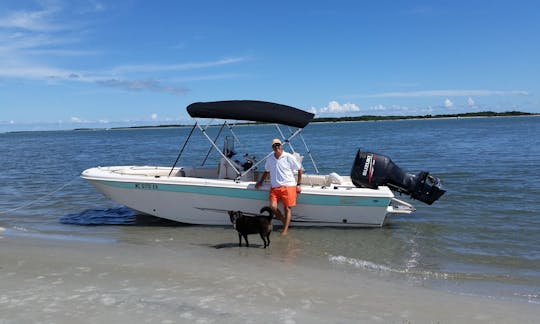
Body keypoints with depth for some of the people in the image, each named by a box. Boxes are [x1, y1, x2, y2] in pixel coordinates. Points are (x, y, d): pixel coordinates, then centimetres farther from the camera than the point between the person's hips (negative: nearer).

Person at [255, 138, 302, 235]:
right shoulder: (270, 159, 10)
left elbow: (299, 169, 2)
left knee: (287, 208, -3)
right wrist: (260, 182, 19)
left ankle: (285, 230, 4)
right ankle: (283, 220, 16)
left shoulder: (288, 157, -4)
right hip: (274, 187, 4)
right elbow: (267, 171, 27)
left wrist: (298, 185, 1)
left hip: (288, 186, -4)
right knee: (273, 207, -11)